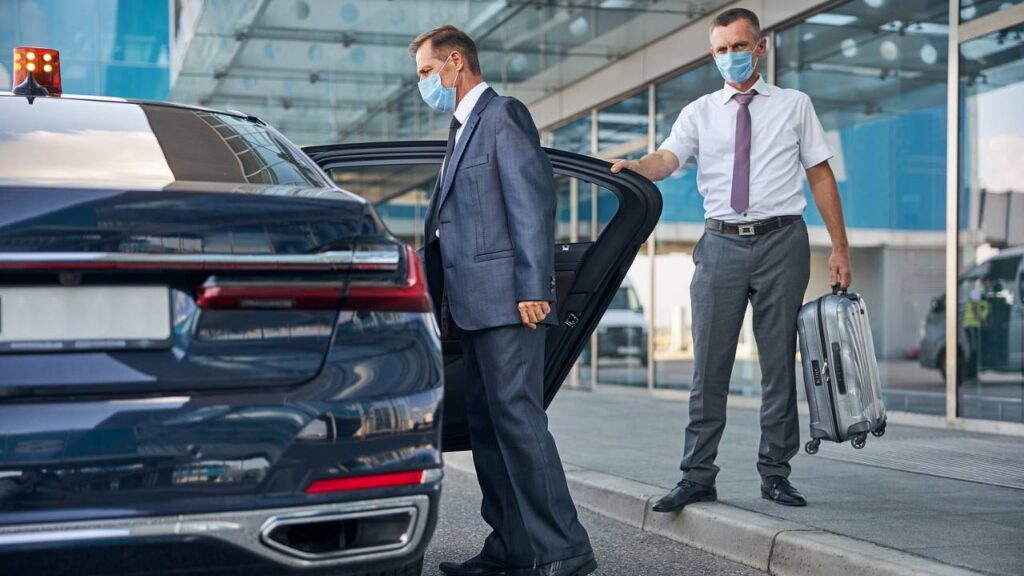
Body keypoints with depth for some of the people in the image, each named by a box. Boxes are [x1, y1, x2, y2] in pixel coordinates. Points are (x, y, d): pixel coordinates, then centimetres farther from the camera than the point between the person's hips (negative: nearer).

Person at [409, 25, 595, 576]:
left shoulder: (503, 115, -6)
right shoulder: (463, 128, 23)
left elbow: (533, 204, -15)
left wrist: (532, 289, -20)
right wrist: (438, 293, 21)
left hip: (505, 300, -10)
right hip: (475, 304, 10)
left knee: (517, 417, -11)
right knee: (486, 425, 10)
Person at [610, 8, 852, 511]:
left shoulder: (794, 106, 10)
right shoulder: (700, 113, 11)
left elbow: (821, 176, 8)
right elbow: (666, 160, -5)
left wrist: (840, 248, 2)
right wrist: (632, 166, -29)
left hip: (781, 242, -1)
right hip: (722, 243, 1)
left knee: (779, 364, 4)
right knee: (709, 367, 1)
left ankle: (775, 474, 14)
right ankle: (698, 478, 7)